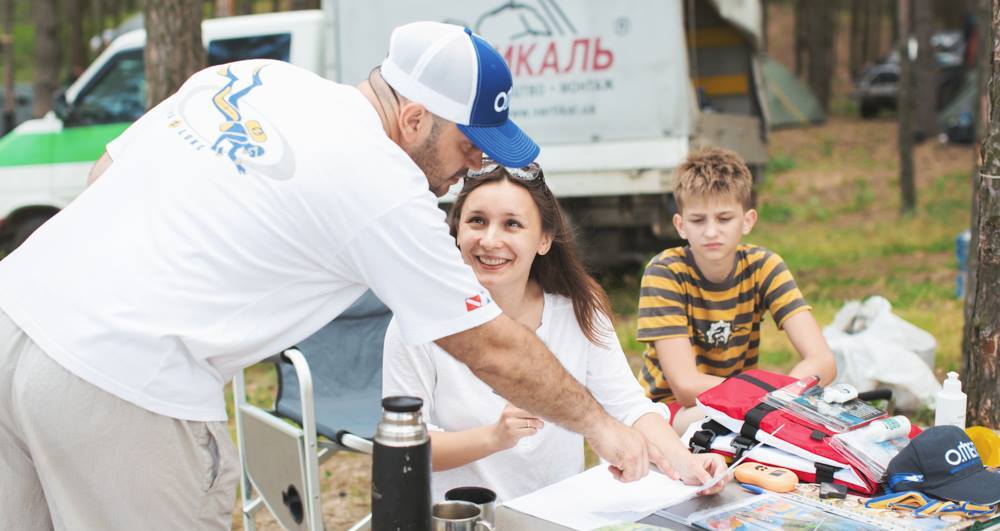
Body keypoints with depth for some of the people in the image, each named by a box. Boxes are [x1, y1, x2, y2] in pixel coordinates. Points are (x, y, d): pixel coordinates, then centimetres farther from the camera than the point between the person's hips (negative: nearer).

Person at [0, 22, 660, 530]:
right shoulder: (385, 186, -9)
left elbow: (104, 177, 17)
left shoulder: (247, 75, 11)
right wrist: (599, 425, 13)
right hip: (122, 386, -8)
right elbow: (492, 348, -1)